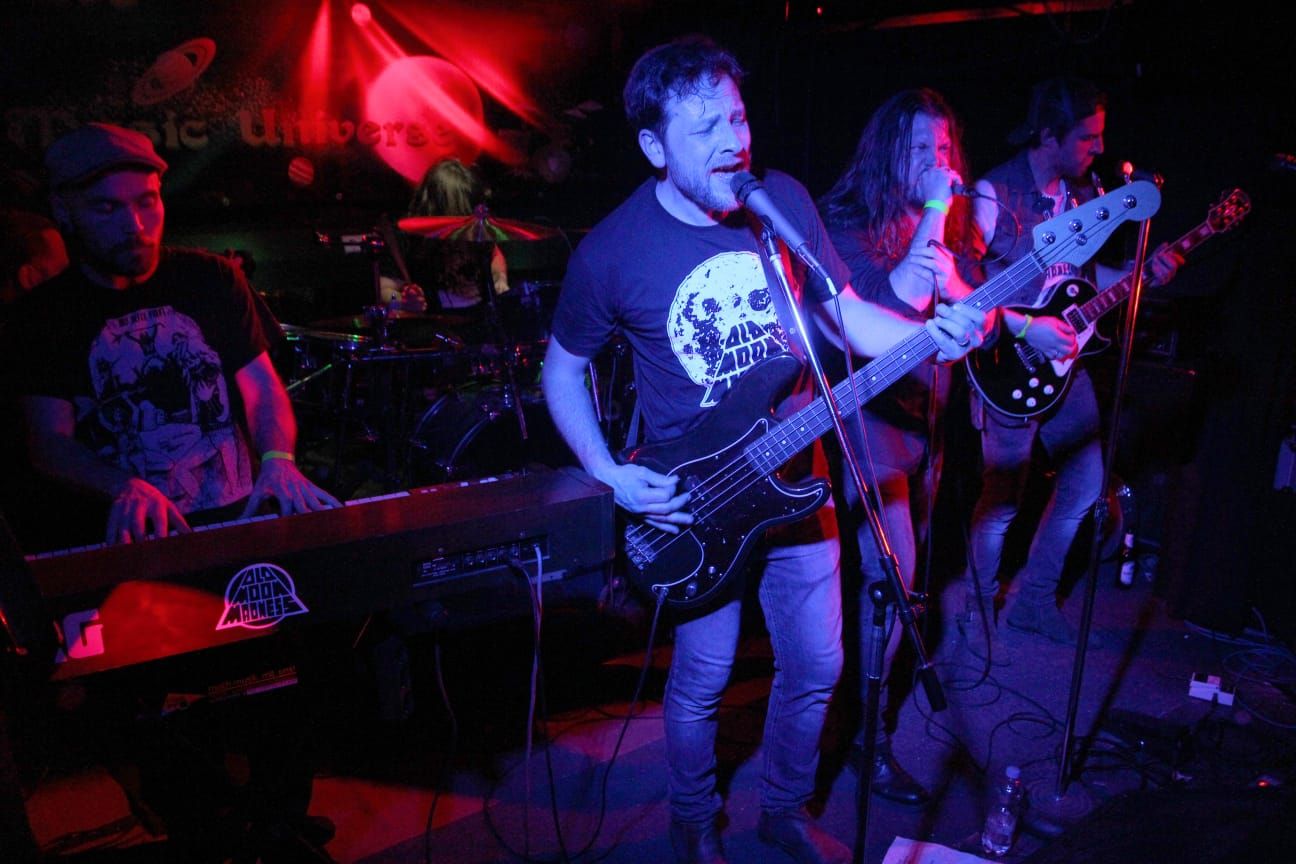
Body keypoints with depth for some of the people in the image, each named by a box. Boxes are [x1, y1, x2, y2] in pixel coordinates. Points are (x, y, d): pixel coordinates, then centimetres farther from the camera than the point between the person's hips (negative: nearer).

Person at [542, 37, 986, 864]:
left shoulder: (786, 199, -5)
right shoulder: (612, 253, -15)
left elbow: (846, 312, 3)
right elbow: (563, 370, -2)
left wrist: (929, 332, -16)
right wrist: (610, 475, -12)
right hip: (693, 499, -3)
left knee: (817, 665, 15)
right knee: (704, 679, 10)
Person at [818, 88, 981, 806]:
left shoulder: (953, 222, 10)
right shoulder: (849, 222, -9)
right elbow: (894, 306, -22)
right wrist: (933, 218, -21)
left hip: (929, 416, 7)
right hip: (874, 419, -7)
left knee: (906, 566, 19)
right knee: (891, 577, -8)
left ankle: (893, 661, 41)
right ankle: (871, 737, 5)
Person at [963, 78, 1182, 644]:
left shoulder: (1083, 193, 9)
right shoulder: (994, 194, -13)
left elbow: (1080, 272, 18)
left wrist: (1140, 274, 2)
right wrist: (1025, 328, -24)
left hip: (1064, 362, 8)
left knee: (1084, 486, 12)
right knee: (1001, 502, -1)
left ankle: (1034, 603, 28)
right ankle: (978, 613, 20)